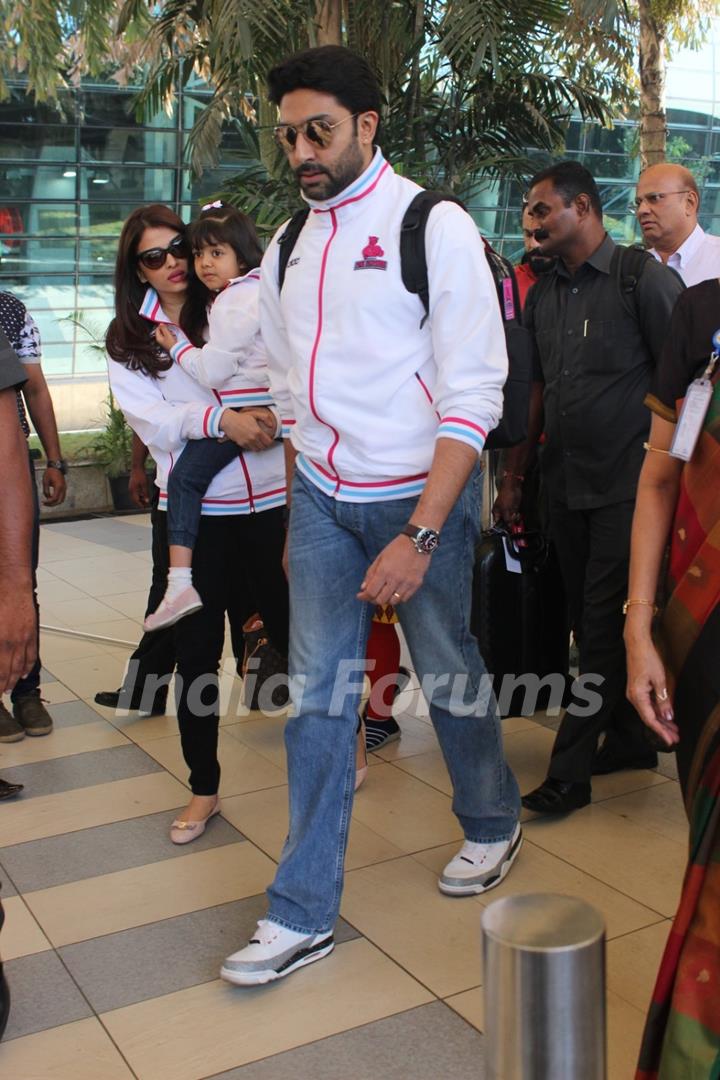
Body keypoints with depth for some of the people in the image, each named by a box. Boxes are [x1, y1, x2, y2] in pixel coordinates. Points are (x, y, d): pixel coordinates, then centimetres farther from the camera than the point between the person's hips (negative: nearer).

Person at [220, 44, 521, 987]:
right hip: (322, 496, 5)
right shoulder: (289, 247, 8)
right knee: (317, 696, 4)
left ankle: (493, 826, 39)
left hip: (419, 494, -4)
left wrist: (419, 536, -20)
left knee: (448, 672, 10)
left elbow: (473, 396, -14)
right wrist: (298, 514, 12)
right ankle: (303, 914, 15)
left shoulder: (434, 227, -9)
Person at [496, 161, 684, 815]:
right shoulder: (542, 296, 12)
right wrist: (514, 472, 13)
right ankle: (631, 740, 28)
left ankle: (570, 770, 3)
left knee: (604, 626, -4)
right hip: (565, 484, 7)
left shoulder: (644, 278, -7)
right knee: (593, 621, 12)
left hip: (627, 484, -6)